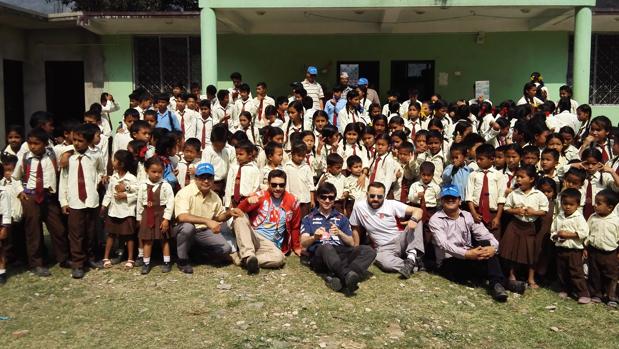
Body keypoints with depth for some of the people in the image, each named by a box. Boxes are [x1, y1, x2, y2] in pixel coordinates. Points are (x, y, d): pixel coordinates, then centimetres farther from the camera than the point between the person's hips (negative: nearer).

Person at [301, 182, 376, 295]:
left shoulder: (341, 218, 24)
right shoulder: (308, 218, 18)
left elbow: (351, 243, 14)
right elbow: (303, 243, 4)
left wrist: (340, 233, -8)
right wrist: (314, 237, -20)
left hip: (341, 253, 3)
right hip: (319, 254, -3)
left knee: (368, 250, -23)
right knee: (326, 247, -38)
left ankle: (339, 279, -46)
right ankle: (348, 277, -62)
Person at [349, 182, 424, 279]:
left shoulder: (392, 204, -4)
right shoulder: (359, 206, -2)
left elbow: (418, 210, -9)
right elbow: (355, 228, 10)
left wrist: (413, 219, -32)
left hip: (400, 241, 2)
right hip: (383, 248, -2)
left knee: (416, 220, -23)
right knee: (385, 263, -38)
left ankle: (412, 255, -30)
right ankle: (410, 264, -19)